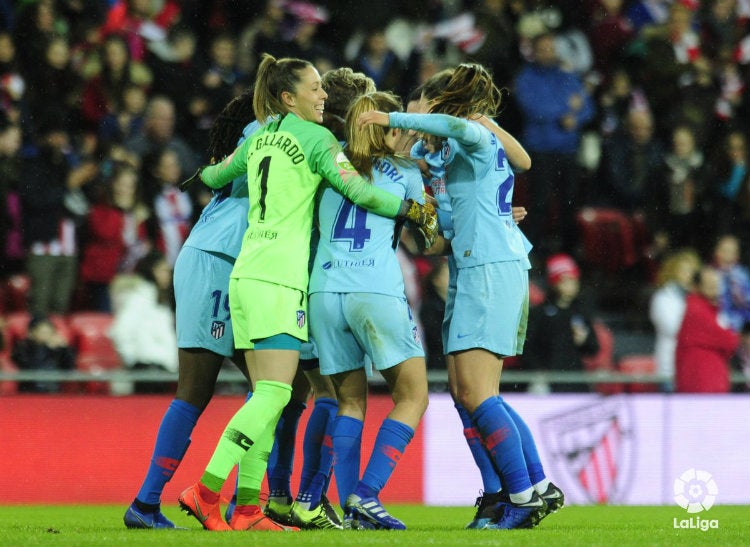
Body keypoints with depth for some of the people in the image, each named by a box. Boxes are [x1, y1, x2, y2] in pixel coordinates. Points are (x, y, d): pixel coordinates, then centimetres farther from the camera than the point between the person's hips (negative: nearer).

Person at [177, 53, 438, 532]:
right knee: (274, 394, -12)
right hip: (279, 278, -9)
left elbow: (216, 176, 33)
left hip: (246, 272, 9)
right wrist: (417, 212, -7)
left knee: (267, 394, 7)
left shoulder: (259, 139, 18)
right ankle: (205, 491, -18)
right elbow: (357, 189, -13)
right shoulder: (315, 138, -4)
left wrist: (196, 179, 56)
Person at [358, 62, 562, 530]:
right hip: (478, 269, 10)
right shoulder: (483, 142, 22)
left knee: (476, 394, -13)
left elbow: (461, 127, -30)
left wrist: (396, 119, -24)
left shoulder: (479, 138, -7)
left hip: (490, 270, -10)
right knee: (468, 392, 10)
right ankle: (539, 486, 10)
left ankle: (524, 496, -13)